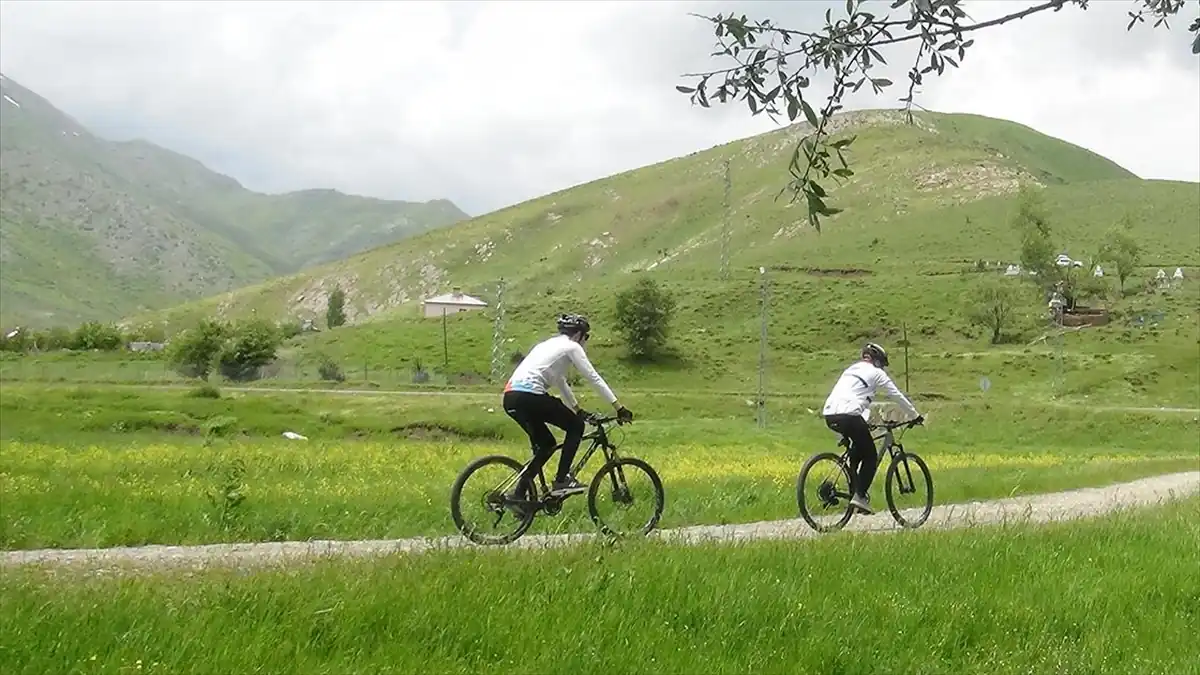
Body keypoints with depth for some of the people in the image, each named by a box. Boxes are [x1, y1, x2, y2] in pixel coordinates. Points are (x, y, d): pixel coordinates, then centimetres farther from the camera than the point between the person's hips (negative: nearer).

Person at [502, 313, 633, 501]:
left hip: (511, 397, 9)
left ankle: (518, 495, 16)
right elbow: (594, 378, 2)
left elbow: (560, 380, 39)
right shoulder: (572, 347, 5)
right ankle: (561, 480, 3)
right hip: (529, 396, -8)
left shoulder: (550, 344, 29)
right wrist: (619, 407, 3)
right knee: (576, 426, 8)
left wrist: (577, 409, 45)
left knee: (546, 444, 21)